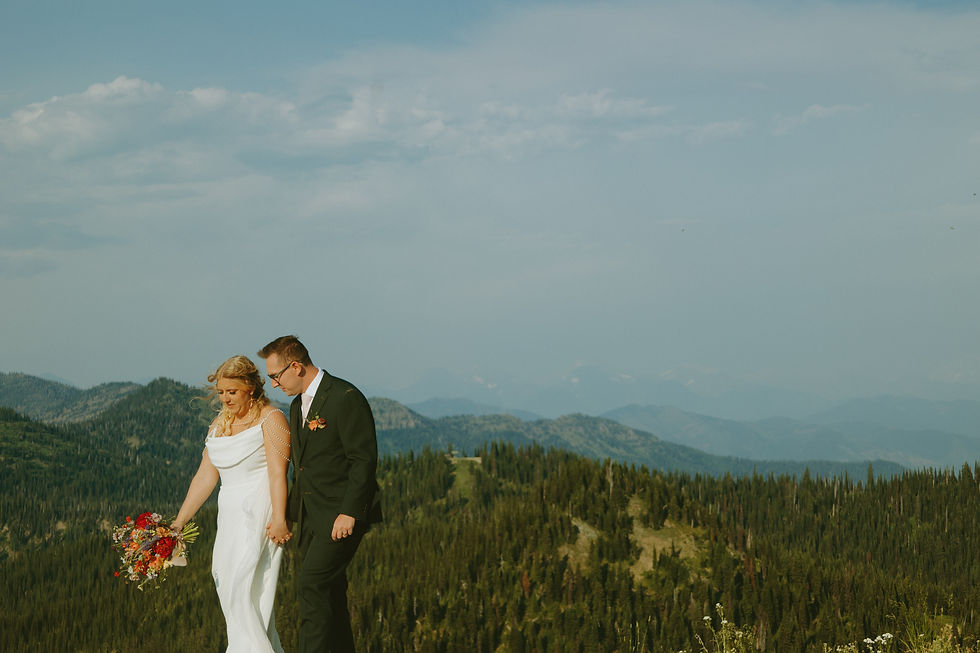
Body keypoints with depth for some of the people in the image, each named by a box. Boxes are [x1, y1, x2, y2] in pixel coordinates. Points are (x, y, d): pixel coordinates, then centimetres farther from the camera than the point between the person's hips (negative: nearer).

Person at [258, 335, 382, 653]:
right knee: (326, 596, 7)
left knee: (312, 586, -17)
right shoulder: (297, 406, 17)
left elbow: (364, 459, -16)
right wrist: (289, 514, 14)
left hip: (341, 516, -9)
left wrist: (349, 513, -21)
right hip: (310, 517, 9)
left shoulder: (346, 398, -12)